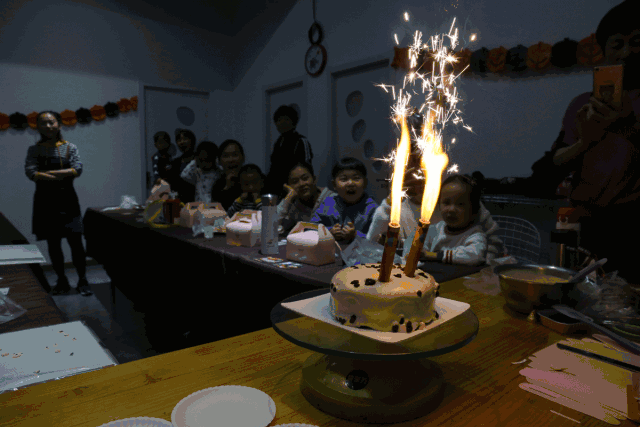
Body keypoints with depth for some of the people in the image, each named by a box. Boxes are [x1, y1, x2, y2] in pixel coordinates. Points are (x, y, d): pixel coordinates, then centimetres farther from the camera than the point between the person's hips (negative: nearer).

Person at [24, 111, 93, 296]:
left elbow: (77, 170, -11)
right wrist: (62, 176, -16)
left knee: (75, 241, -4)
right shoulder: (34, 149, 4)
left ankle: (82, 280, 6)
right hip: (45, 200, 1)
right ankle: (62, 281, 19)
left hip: (67, 199, -1)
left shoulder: (70, 148, 3)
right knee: (53, 243, 7)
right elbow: (30, 172, -10)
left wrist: (48, 173, -15)